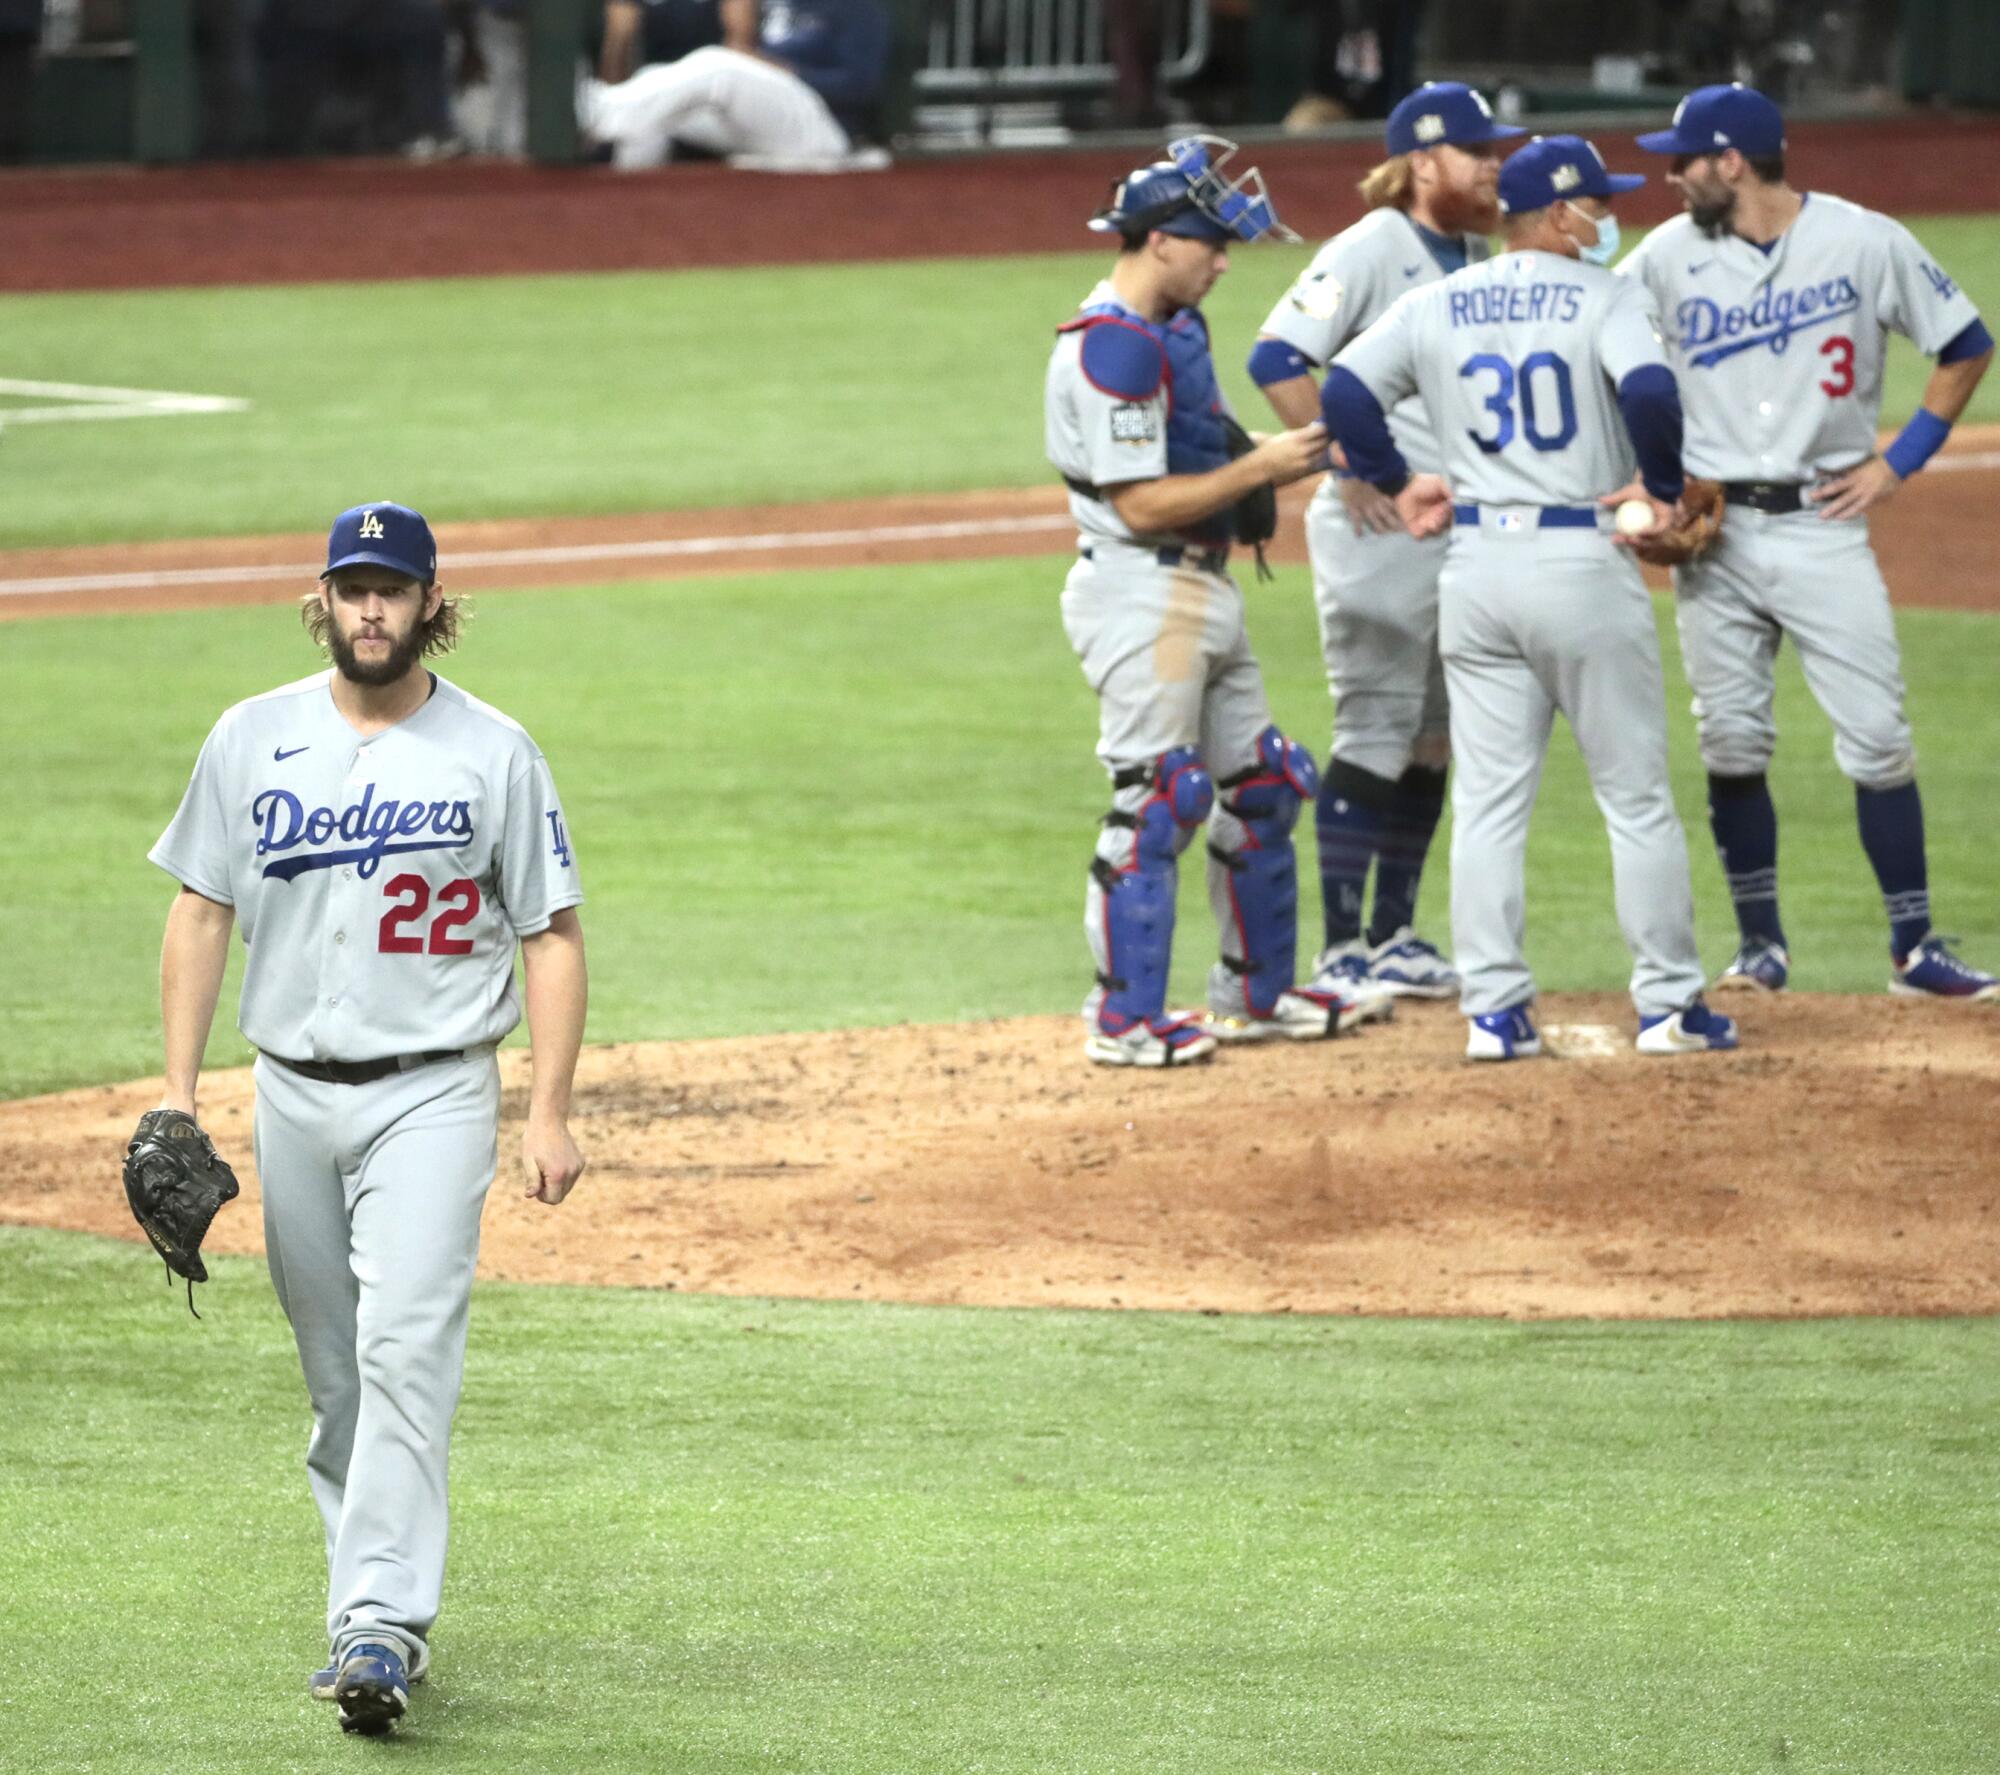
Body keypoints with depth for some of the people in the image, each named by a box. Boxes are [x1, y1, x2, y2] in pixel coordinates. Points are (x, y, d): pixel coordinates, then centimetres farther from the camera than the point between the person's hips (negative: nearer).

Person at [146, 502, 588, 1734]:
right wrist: (178, 1094, 2)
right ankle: (377, 1613, 19)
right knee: (335, 1374, 9)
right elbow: (202, 912, 9)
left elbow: (553, 935, 1)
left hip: (433, 1092, -4)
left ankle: (383, 1628, -23)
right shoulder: (255, 740, 6)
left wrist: (551, 1112, -7)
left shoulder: (495, 753, -1)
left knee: (406, 1349, -17)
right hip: (292, 1092, 4)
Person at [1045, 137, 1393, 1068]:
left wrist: (1282, 460, 6)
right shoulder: (1112, 345, -18)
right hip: (1141, 592, -11)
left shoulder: (1177, 328, 14)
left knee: (1259, 787, 15)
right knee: (1153, 799, -8)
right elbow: (1142, 504, -22)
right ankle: (1125, 1018, -3)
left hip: (1203, 587, 11)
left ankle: (1256, 993, 26)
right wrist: (1259, 468, -18)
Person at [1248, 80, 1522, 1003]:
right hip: (1380, 526, -8)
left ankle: (1393, 934, 20)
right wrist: (1345, 465, -19)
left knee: (1434, 740, 12)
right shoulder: (1370, 250, -10)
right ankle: (1341, 950, -3)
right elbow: (1277, 357, -17)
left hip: (1466, 531, 8)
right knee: (1376, 732, -7)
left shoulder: (1482, 260, 14)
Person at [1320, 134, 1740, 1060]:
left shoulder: (1434, 305, 7)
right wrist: (1663, 487, -9)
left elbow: (1343, 392, 1)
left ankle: (1493, 1009, 4)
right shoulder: (1602, 297, -7)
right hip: (1584, 561, -4)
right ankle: (1668, 1003, 6)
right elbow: (1650, 390, -23)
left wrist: (1396, 482, 10)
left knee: (1487, 800, 7)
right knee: (1637, 795, 5)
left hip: (1475, 564, 4)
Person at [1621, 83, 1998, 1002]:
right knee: (1730, 746, 2)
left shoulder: (1867, 242, -4)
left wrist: (1900, 461, -1)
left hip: (1822, 523, -2)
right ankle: (1760, 943, 14)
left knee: (1877, 740, -5)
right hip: (1711, 534, 2)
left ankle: (1915, 950, 0)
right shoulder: (1667, 255, 0)